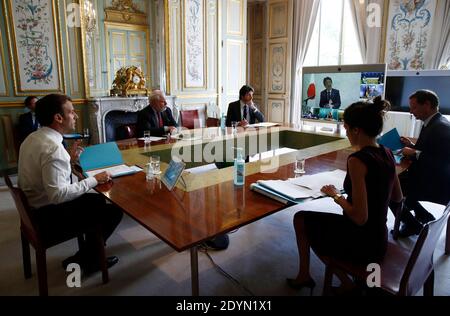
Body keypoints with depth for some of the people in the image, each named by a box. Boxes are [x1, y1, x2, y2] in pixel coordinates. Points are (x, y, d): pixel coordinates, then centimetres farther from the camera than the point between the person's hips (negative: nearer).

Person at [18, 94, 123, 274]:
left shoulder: (34, 138, 3)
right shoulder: (52, 147, -28)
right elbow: (58, 194, -31)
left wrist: (69, 160, 5)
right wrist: (93, 180, -22)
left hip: (36, 205, 10)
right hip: (49, 216, -10)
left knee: (98, 200, 21)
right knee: (114, 211, -4)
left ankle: (88, 254, 27)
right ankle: (83, 261, 15)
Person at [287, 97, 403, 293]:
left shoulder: (357, 160, -26)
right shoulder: (387, 154, -1)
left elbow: (360, 217, -27)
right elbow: (397, 198, 12)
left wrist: (336, 196, -11)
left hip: (360, 244, -8)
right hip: (379, 241, 8)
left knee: (300, 219, 12)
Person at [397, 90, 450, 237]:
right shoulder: (433, 123, 7)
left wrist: (414, 153, -20)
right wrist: (412, 146, 2)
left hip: (435, 185, -9)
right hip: (429, 177, 10)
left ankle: (412, 225, 12)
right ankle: (424, 218, 23)